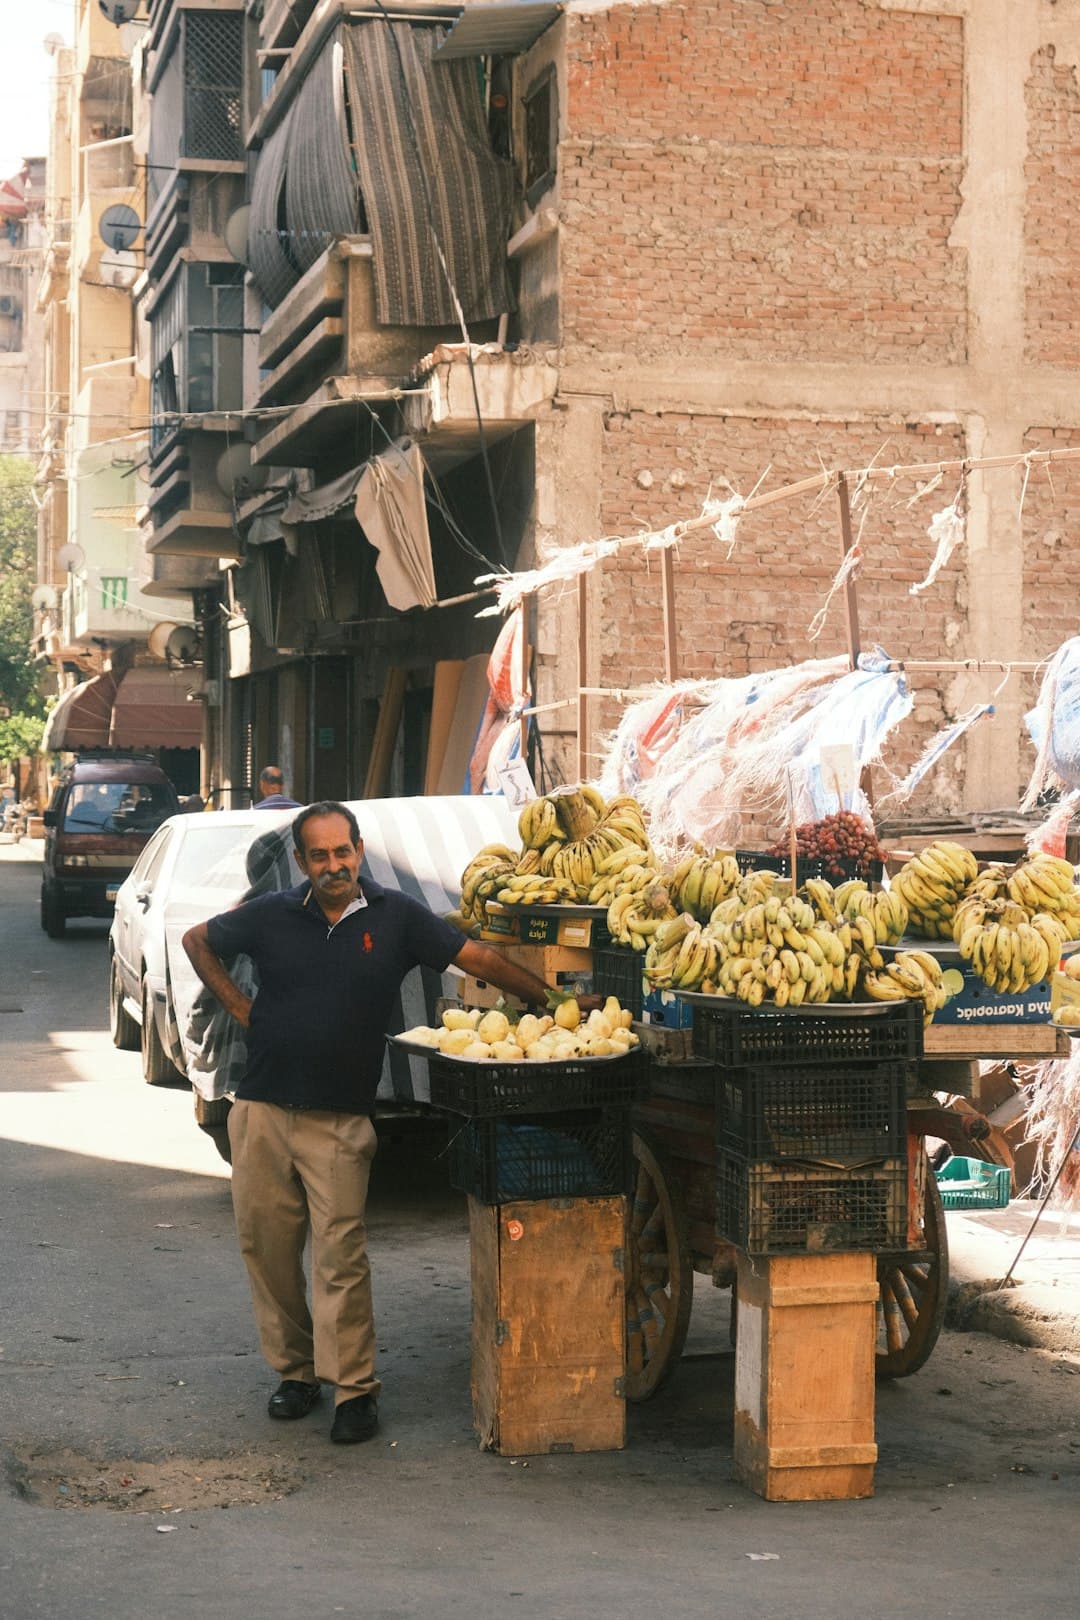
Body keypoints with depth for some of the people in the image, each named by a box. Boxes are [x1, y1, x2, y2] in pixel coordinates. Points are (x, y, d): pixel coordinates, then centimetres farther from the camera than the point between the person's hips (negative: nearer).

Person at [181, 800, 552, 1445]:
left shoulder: (395, 916, 0)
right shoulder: (271, 916, 3)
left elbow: (478, 958, 1)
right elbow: (198, 941, 19)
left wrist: (555, 1001, -3)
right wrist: (239, 1007, 9)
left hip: (342, 1120, -2)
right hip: (263, 1109, 2)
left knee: (341, 1253, -9)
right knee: (267, 1246, 7)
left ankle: (355, 1387, -1)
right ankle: (294, 1369, 22)